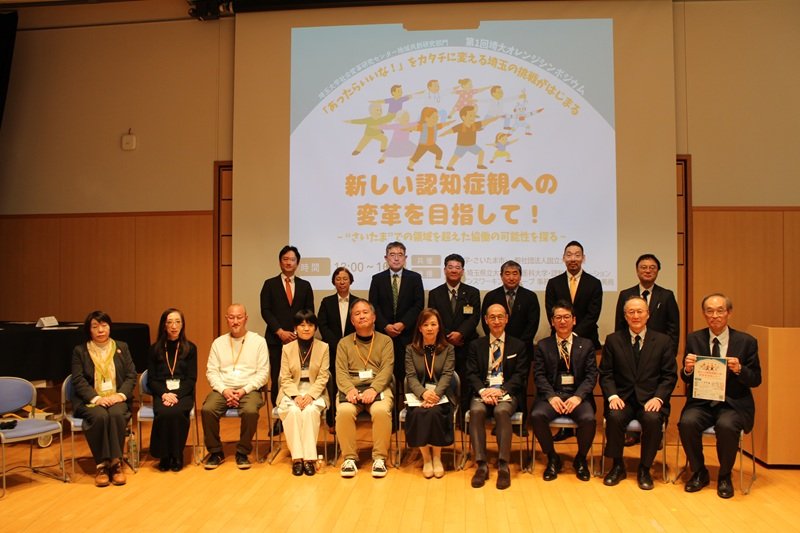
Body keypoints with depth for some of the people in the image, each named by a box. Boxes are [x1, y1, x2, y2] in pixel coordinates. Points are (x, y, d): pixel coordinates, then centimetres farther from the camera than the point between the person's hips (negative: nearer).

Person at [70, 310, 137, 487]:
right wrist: (96, 398, -18)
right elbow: (78, 381, -2)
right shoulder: (80, 351, 9)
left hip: (117, 398, 1)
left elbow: (131, 376, 7)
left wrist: (121, 394, -12)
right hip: (90, 400, -1)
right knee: (100, 416, -34)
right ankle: (102, 464, -23)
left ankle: (116, 462, -23)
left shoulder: (122, 347, 14)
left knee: (116, 414, -33)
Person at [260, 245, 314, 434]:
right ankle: (279, 418, 8)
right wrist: (280, 332, -10)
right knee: (277, 379, -1)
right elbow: (265, 311, 0)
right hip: (276, 340, -1)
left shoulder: (305, 286, 13)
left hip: (299, 339, 1)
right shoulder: (270, 284, 8)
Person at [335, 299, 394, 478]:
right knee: (344, 411, -31)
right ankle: (349, 457, -15)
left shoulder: (385, 341, 11)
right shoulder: (344, 343, 15)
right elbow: (341, 372, 5)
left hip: (378, 387, -1)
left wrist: (373, 389, -19)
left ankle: (379, 457, -17)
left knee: (381, 411, -33)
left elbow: (387, 369, -1)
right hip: (351, 388, 1)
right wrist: (350, 389, -17)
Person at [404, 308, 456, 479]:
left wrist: (435, 393, -23)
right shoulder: (411, 349, 8)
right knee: (418, 413, -31)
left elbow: (447, 375, -4)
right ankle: (426, 457, -14)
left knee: (435, 412, -32)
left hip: (441, 395, 0)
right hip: (418, 395, 1)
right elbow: (411, 376, -2)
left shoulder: (448, 349, 8)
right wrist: (423, 393, -23)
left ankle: (437, 457, -14)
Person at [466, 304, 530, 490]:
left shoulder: (518, 346, 12)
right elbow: (472, 374, 5)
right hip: (482, 392, 1)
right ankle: (481, 464, -27)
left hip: (507, 393, -1)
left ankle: (503, 466, -29)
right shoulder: (476, 345, 14)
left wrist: (501, 390, -15)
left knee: (501, 411, -34)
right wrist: (483, 391, -16)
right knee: (476, 411, -32)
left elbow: (520, 375, 2)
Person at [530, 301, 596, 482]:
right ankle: (552, 459, -4)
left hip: (577, 395, 0)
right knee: (537, 415, -30)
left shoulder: (586, 345, 13)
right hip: (552, 394, 0)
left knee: (589, 419, -31)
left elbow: (591, 375, 3)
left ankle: (580, 459, 1)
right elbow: (539, 375, 3)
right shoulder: (542, 346, 12)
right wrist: (551, 396, -15)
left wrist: (578, 396, -14)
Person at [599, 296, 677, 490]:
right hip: (622, 398, 1)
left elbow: (670, 376, 3)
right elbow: (605, 374, 5)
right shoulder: (613, 340, 7)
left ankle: (644, 469, -8)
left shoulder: (663, 341, 6)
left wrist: (658, 398, -13)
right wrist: (612, 396, -13)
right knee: (615, 418, -31)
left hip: (650, 399, 0)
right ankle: (617, 466, -6)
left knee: (653, 420, -32)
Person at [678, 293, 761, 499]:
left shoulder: (746, 342, 1)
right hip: (701, 402, 2)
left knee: (727, 426, -33)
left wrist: (740, 370, -20)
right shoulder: (694, 339, 5)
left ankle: (724, 476, -4)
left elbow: (756, 380, 2)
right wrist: (687, 369, -19)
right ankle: (699, 472, -2)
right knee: (687, 422, -28)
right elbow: (685, 379, 6)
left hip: (733, 404, -1)